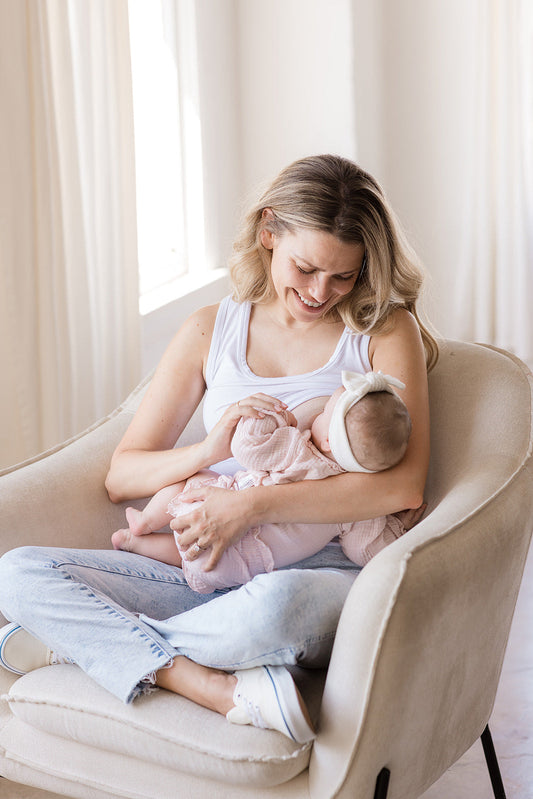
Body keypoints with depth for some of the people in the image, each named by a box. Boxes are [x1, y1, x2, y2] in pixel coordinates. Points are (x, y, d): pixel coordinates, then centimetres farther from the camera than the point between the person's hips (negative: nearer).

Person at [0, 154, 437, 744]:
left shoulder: (386, 331, 4)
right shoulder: (211, 331, 12)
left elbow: (404, 486, -12)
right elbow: (121, 475, 10)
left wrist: (254, 506, -20)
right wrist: (209, 450, -12)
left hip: (329, 577, -4)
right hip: (211, 573, 4)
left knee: (274, 603, -43)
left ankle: (84, 638, -16)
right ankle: (230, 692, -30)